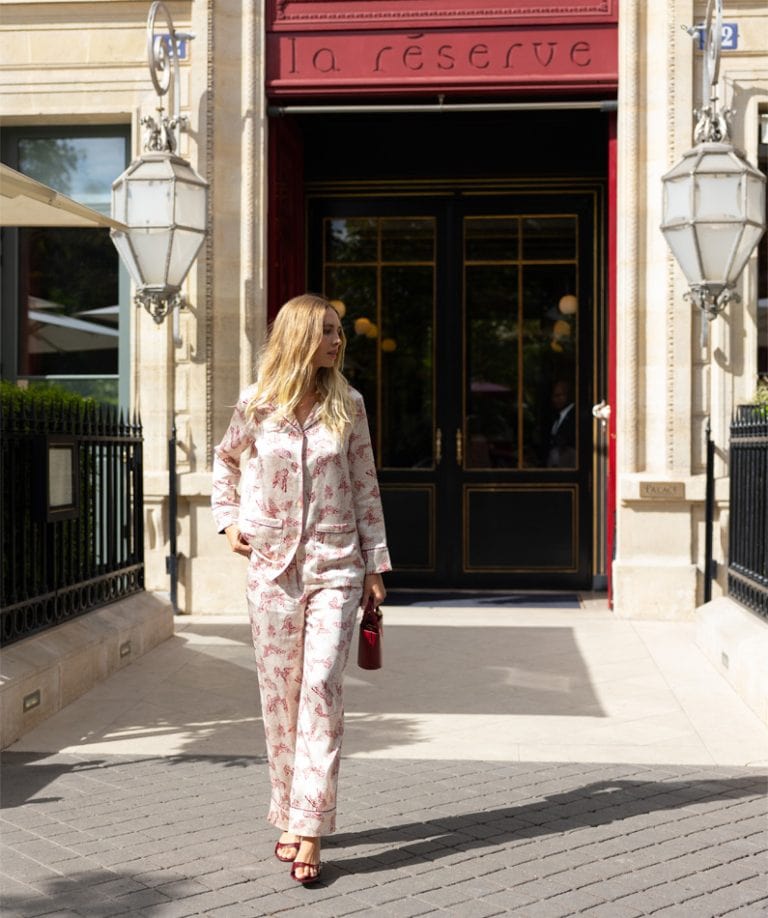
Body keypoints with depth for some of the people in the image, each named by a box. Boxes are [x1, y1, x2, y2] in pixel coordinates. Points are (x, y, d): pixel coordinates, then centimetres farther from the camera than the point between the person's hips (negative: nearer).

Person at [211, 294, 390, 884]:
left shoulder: (347, 404, 2)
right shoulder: (257, 405, 1)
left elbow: (365, 488, 5)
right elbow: (226, 459, 21)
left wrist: (375, 566, 3)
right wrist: (228, 520, 10)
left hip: (336, 567, -1)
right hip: (271, 566, 1)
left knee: (322, 688, -12)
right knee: (280, 695, 7)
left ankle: (309, 829, -10)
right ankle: (290, 814, 23)